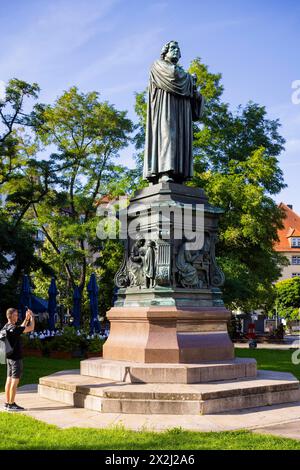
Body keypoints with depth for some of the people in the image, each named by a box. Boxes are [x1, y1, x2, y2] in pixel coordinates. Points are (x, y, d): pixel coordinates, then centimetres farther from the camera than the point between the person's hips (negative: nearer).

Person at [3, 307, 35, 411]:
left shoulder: (6, 327, 9)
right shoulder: (13, 328, -20)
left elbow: (21, 329, 25)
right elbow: (31, 328, -17)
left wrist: (26, 319, 20)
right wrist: (32, 316, -3)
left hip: (10, 357, 10)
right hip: (16, 358, -10)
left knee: (9, 380, 12)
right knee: (15, 381, -5)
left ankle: (7, 403, 18)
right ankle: (11, 404, -2)